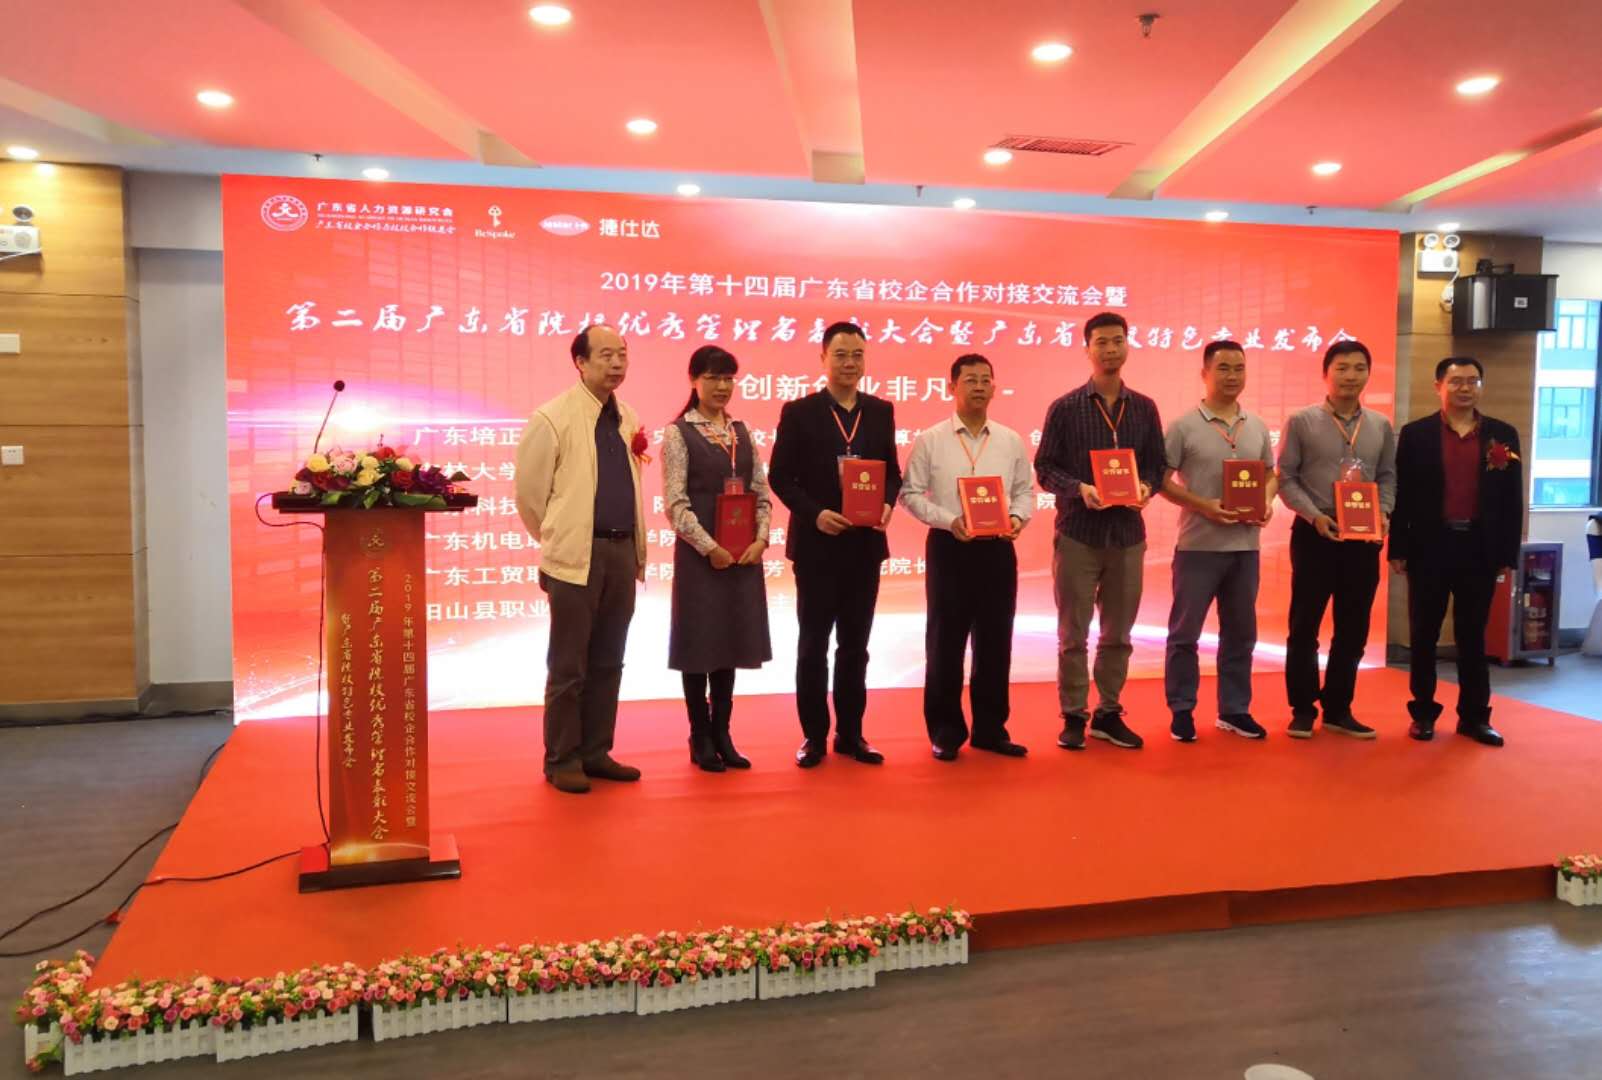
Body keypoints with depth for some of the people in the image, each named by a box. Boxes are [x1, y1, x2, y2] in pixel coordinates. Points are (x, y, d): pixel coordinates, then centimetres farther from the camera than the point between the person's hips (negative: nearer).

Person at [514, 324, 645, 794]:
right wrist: (559, 540, 5)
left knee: (607, 663, 13)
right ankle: (562, 760, 15)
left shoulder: (628, 419, 10)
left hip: (623, 551, 6)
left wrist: (637, 548, 13)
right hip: (577, 554, -6)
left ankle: (596, 753, 24)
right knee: (569, 666, 3)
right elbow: (528, 493, -3)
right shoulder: (552, 418, -8)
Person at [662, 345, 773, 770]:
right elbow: (676, 503, -11)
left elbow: (761, 493, 9)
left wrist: (760, 540, -5)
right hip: (700, 554, -5)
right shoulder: (678, 433, -4)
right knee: (700, 641, 3)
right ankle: (700, 737, 15)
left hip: (744, 554, 5)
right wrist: (709, 547, -16)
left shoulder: (742, 432, 11)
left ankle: (722, 734, 21)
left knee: (730, 641, 10)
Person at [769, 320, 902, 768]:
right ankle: (814, 735, 15)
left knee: (855, 644, 10)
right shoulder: (799, 412, -2)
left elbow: (892, 471, 10)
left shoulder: (881, 411, 8)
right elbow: (780, 476, -5)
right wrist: (815, 514, -18)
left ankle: (851, 733, 20)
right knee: (813, 644, 5)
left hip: (864, 543, 3)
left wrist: (887, 504, -10)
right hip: (816, 544, -3)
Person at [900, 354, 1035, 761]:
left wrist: (1018, 518, -9)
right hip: (949, 547, -3)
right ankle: (945, 730, 15)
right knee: (945, 641, 4)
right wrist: (949, 520, -16)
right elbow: (911, 493, -3)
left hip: (997, 548, 3)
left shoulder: (1011, 441, 8)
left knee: (995, 641, 8)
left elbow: (1025, 490, 11)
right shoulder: (930, 440, -1)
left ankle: (990, 728, 20)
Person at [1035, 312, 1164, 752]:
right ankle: (1073, 717, 14)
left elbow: (1157, 464, 9)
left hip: (1128, 534, 3)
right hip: (1077, 533, -3)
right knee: (1073, 634, 3)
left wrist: (1146, 487, -12)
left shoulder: (1145, 409, 8)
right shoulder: (1064, 408, -2)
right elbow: (1044, 468, -3)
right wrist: (1080, 489, -20)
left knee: (1118, 634, 11)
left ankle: (1109, 714, 23)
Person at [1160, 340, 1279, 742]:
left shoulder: (1257, 427, 9)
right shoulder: (1184, 426, -6)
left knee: (1240, 632, 13)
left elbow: (1271, 475, 17)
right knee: (1185, 632, 2)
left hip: (1245, 546, 5)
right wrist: (1202, 505, -18)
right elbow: (1161, 480, -6)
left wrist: (1266, 502, -4)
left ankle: (1234, 709, 24)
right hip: (1199, 545, -5)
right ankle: (1181, 710, 14)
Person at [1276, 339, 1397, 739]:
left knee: (1353, 630, 8)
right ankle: (1303, 709, 12)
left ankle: (1338, 709, 20)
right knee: (1304, 626, 2)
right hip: (1315, 534, -4)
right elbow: (1286, 479, -4)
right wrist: (1314, 515, -16)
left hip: (1364, 538, 4)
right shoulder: (1302, 422, -2)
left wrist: (1383, 513, -7)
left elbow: (1388, 478, 11)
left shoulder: (1381, 426, 9)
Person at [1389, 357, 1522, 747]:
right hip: (1430, 547, -1)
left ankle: (1474, 715, 19)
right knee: (1423, 635, 6)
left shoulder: (1503, 435, 5)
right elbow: (1401, 495, -1)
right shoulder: (1415, 434, 0)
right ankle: (1423, 713, 17)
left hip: (1480, 548, 2)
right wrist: (1398, 549, -5)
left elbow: (1512, 500, 5)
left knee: (1473, 636, 9)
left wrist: (1509, 555, 1)